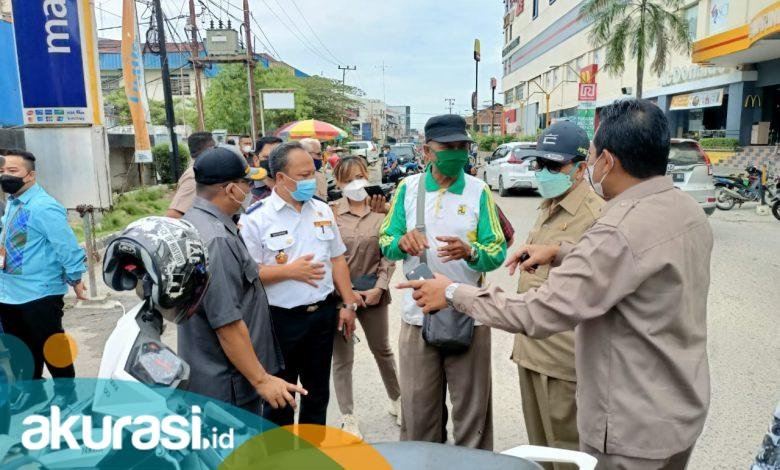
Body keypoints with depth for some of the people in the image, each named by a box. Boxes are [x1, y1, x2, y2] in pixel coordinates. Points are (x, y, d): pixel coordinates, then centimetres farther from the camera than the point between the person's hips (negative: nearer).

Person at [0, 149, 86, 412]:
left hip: (39, 295, -9)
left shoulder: (43, 207, -22)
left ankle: (65, 393, 25)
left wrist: (75, 281, -14)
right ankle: (31, 393, 39)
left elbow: (67, 247, -20)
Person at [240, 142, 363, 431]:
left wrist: (348, 303, 5)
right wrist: (289, 271, -20)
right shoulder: (256, 218, -13)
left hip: (324, 313, 5)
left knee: (318, 389, 20)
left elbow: (337, 258, 10)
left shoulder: (322, 210, 4)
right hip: (282, 319, -5)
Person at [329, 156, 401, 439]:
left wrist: (379, 287, -6)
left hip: (373, 289, 2)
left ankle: (396, 399, 39)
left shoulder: (380, 212, -1)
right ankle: (348, 417, 23)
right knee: (343, 357, 7)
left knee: (382, 349, 18)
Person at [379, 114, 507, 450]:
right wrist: (402, 241, -21)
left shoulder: (479, 191, -4)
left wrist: (470, 252, -29)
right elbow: (385, 243, 2)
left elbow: (498, 252, -7)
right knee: (418, 407, 16)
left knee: (471, 406, 13)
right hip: (418, 314, 2)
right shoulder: (407, 188, 2)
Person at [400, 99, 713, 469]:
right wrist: (560, 253, 7)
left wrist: (453, 292, -18)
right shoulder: (690, 212, 0)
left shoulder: (621, 230, -30)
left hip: (634, 430, -8)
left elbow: (539, 313, -29)